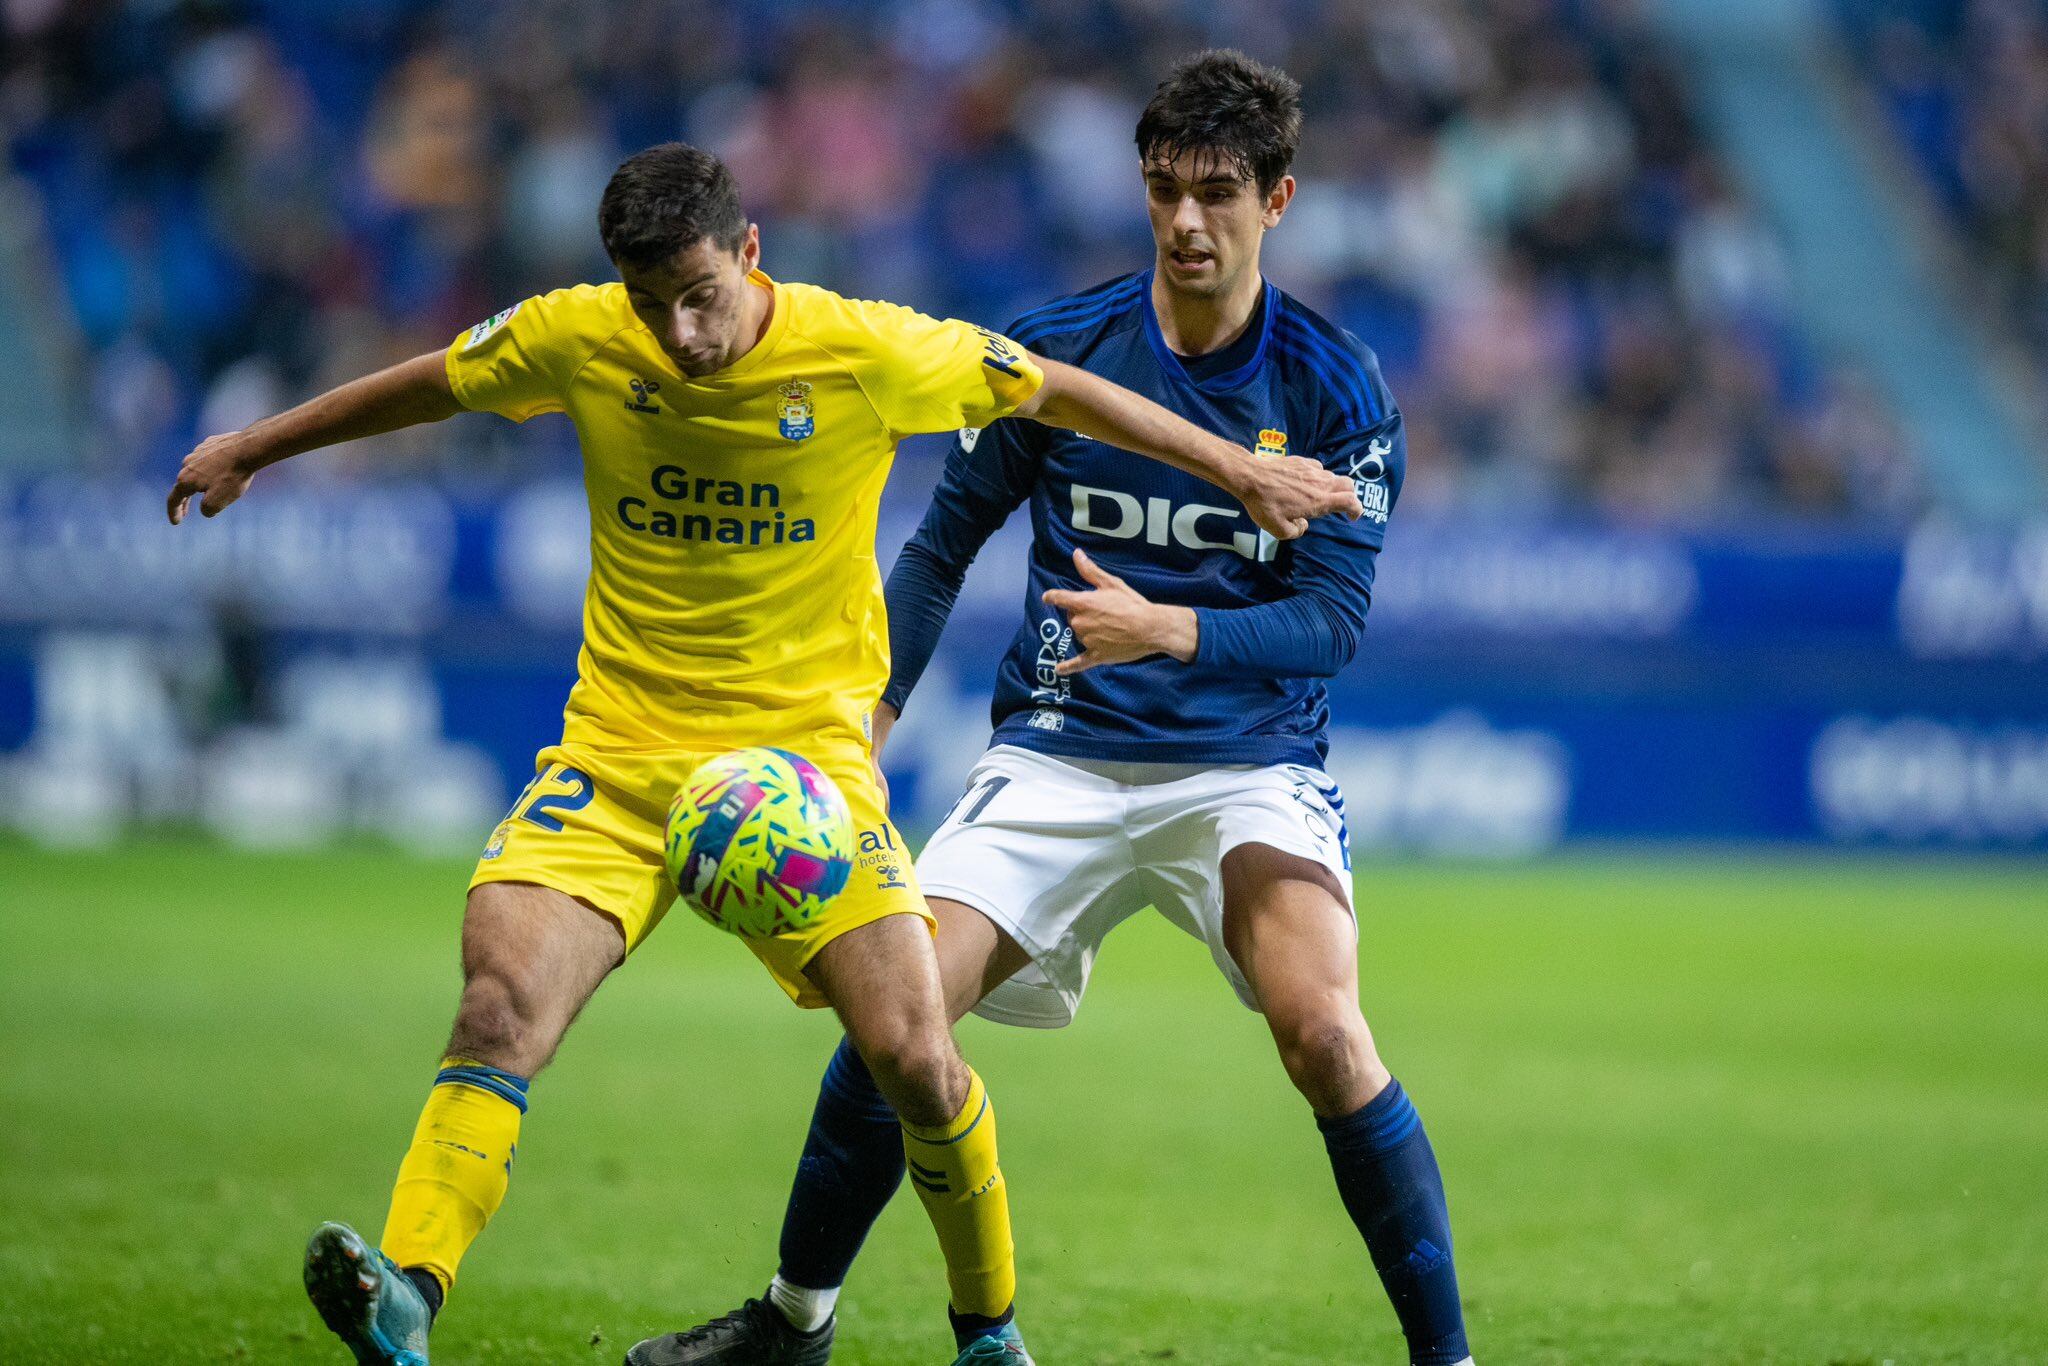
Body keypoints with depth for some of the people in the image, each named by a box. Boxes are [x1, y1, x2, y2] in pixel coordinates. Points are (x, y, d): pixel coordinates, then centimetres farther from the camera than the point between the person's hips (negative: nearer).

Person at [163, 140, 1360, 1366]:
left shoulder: (869, 354, -10)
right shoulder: (575, 341, -3)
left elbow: (1054, 392, 4)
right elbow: (430, 387, 16)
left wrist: (1243, 472, 9)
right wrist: (251, 449, 27)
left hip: (804, 747, -1)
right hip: (621, 748, 1)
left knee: (914, 1055, -11)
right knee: (504, 1003, -23)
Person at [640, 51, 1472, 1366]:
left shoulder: (1339, 389, -6)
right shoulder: (1056, 350, -1)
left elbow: (1331, 618, -11)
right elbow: (944, 545, 11)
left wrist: (1168, 631, -27)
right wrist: (869, 711, 0)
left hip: (1249, 762, -2)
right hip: (1059, 757, 2)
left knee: (1322, 1029, -26)